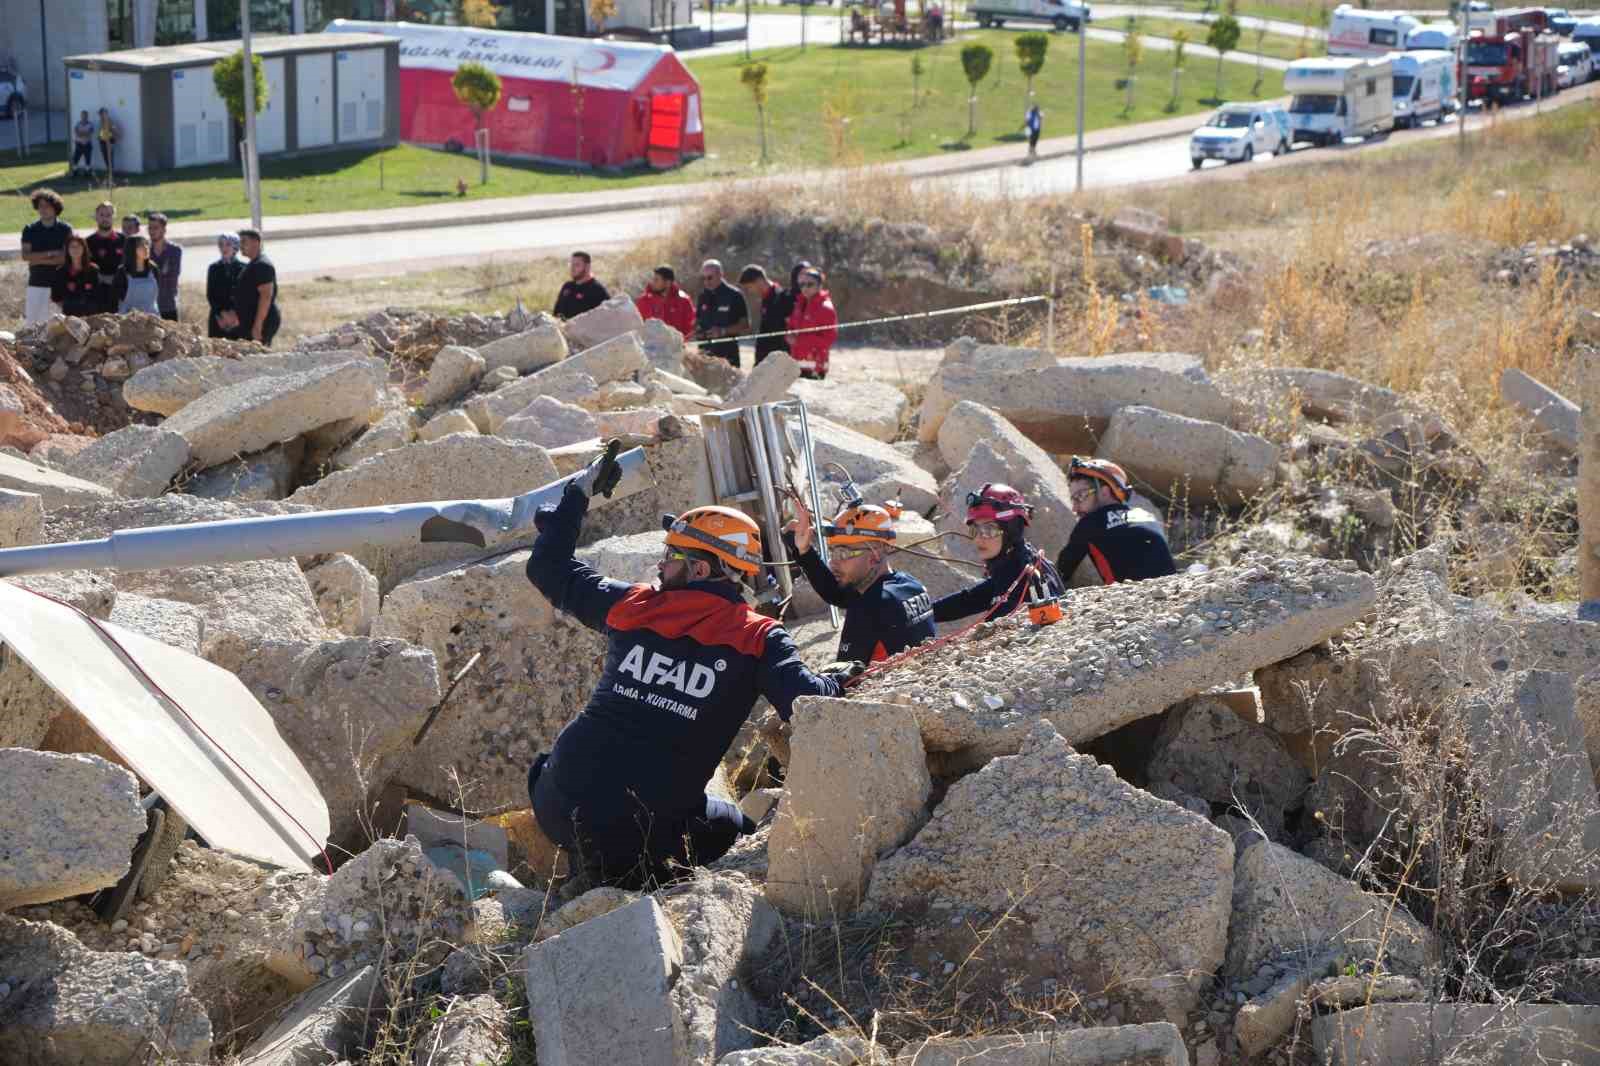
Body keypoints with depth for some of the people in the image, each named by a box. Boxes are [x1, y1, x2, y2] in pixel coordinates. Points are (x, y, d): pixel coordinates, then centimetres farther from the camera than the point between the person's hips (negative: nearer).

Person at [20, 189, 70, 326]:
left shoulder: (65, 230, 0)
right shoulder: (29, 230, 7)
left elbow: (66, 257, -9)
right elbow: (25, 256, -3)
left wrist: (39, 259, -12)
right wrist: (50, 254, -12)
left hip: (58, 284, -2)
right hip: (36, 283, 2)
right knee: (31, 320, -1)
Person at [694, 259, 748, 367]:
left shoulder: (734, 295, -3)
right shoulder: (703, 296, 12)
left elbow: (745, 326, -4)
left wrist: (723, 331, -15)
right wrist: (697, 330, 0)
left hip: (727, 354, -5)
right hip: (705, 352, 5)